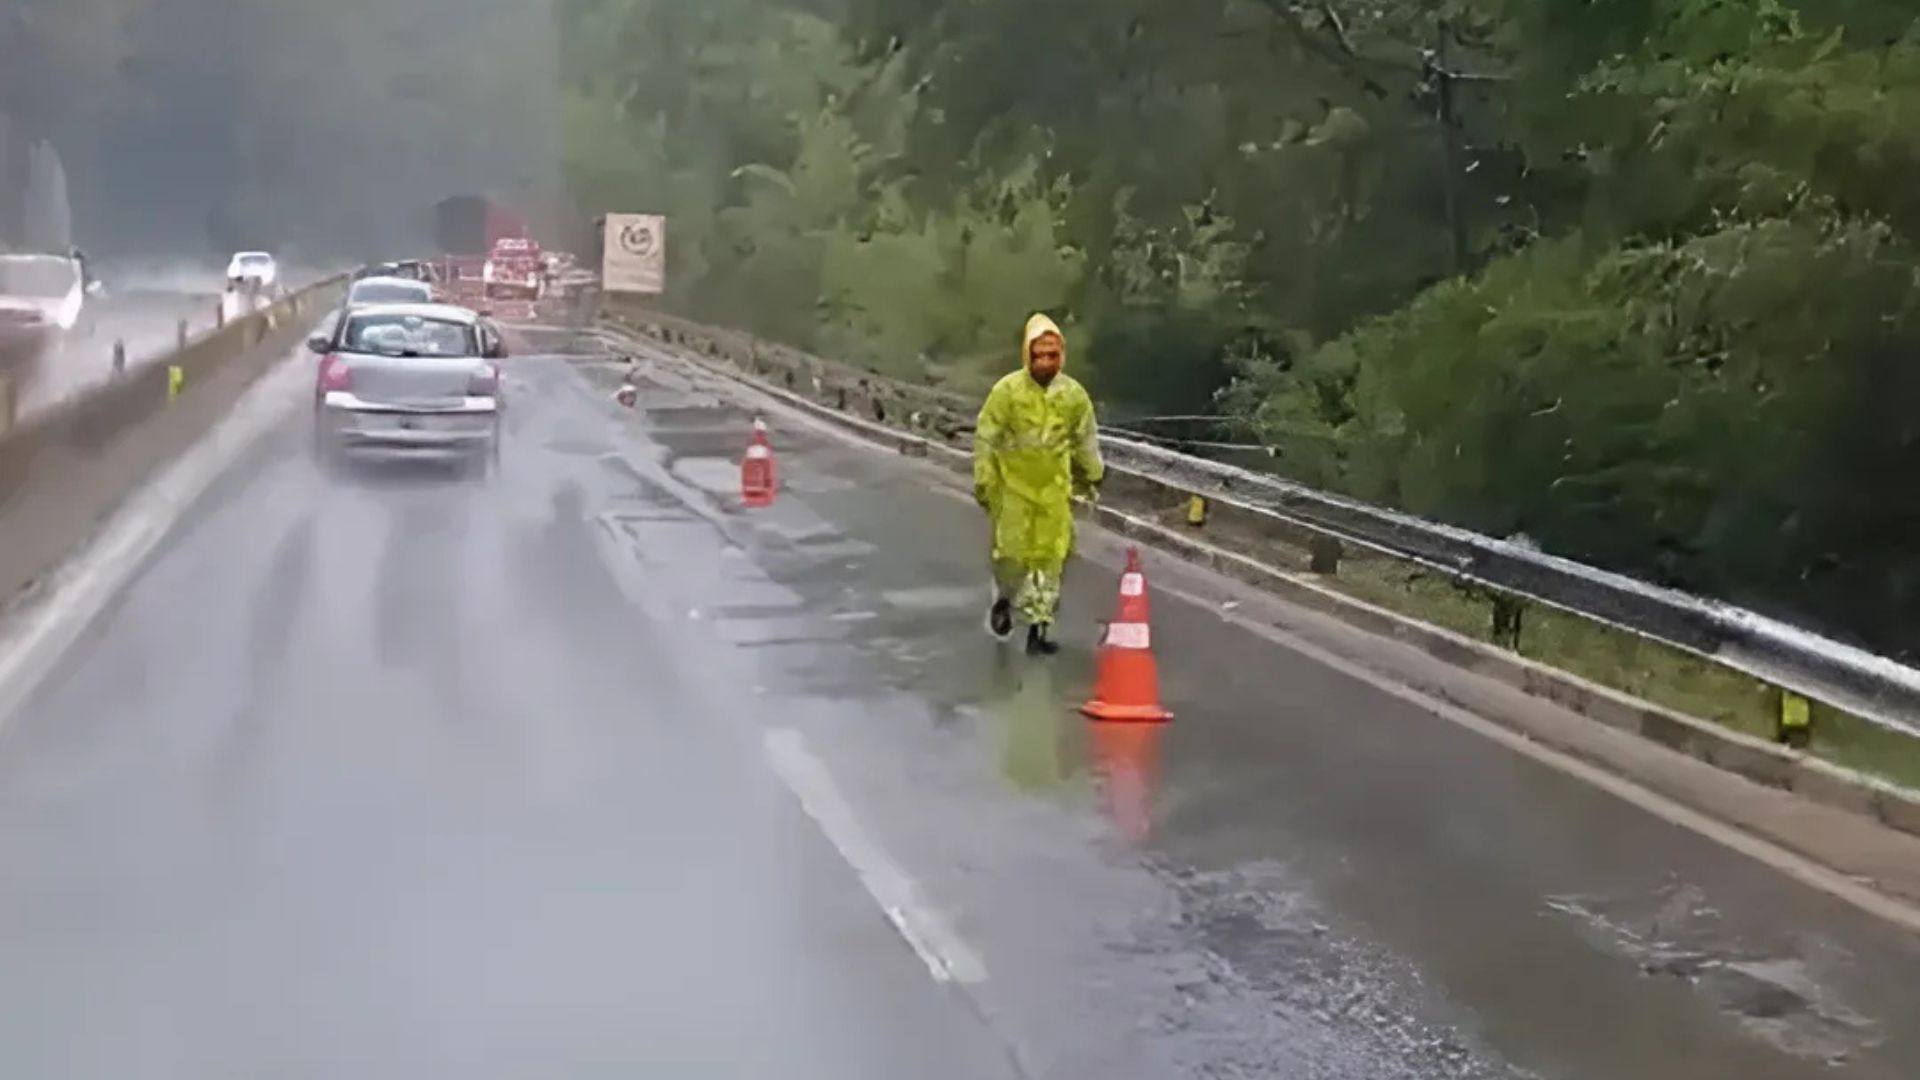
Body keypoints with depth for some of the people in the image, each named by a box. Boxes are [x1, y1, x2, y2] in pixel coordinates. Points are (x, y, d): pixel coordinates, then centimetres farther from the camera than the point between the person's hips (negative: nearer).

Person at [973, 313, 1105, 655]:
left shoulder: (1074, 394, -5)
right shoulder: (1007, 390, -14)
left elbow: (1086, 440, 10)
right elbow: (986, 438, -7)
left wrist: (1093, 476, 20)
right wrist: (983, 482, -5)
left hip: (1054, 486, 2)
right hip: (1013, 483, -2)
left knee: (1050, 555, 1)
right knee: (1011, 550, 5)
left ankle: (1039, 627, 9)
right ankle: (1004, 599, 36)